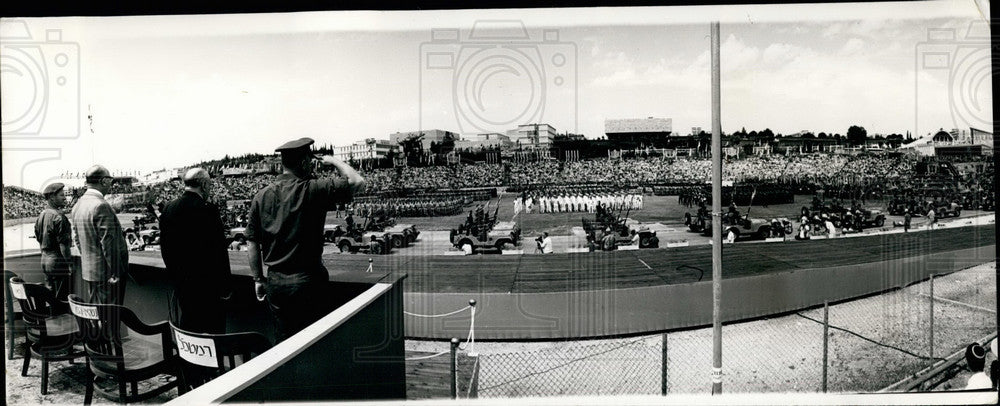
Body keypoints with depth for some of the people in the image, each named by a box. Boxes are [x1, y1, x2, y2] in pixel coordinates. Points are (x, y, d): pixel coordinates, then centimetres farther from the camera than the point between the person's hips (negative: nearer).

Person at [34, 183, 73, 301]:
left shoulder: (41, 216, 9)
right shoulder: (59, 217, -18)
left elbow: (39, 240, 17)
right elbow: (63, 245, -19)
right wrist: (69, 264, -14)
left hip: (45, 261, 9)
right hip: (59, 262, -9)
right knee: (61, 298, -2)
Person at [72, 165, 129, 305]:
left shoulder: (78, 205, 10)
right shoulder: (101, 206, -20)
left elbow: (78, 240, 17)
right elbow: (108, 243, -20)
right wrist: (115, 273, -16)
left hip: (88, 271, 9)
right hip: (105, 272, -9)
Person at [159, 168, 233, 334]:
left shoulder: (168, 209, 5)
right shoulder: (207, 210, -16)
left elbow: (164, 247, 12)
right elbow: (218, 252, -15)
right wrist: (225, 287, -8)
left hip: (179, 286, 7)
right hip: (206, 286, -7)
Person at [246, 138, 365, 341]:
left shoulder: (261, 196, 2)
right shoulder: (313, 190, -13)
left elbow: (252, 242, 4)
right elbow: (357, 182, -13)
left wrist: (258, 279, 13)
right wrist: (335, 161, 3)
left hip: (275, 282, 5)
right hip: (307, 280, -5)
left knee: (284, 337, 16)